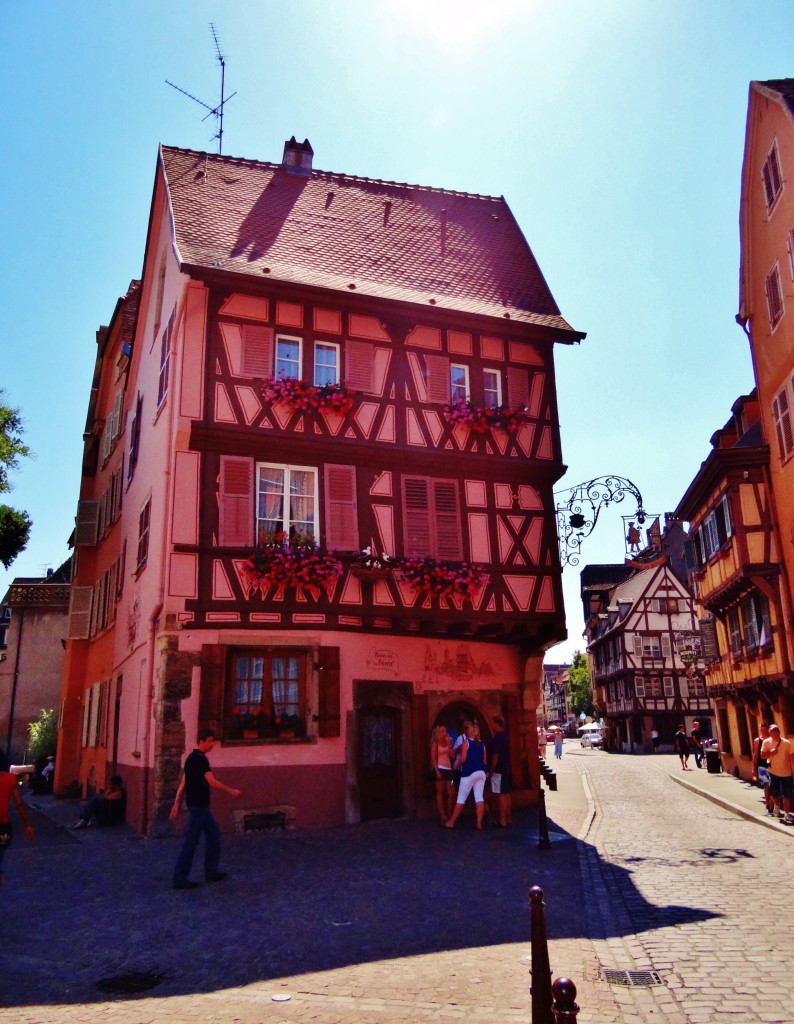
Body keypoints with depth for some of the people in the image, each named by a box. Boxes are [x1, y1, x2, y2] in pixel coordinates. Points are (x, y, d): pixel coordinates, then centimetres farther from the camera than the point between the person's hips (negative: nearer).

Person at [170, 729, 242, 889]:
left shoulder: (193, 758, 12)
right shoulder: (200, 759, -18)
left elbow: (183, 783, 13)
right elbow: (212, 782, -22)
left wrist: (176, 804, 15)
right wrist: (231, 791, -13)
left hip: (200, 804, 10)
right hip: (198, 805, -10)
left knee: (213, 834, 15)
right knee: (191, 840, -4)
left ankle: (211, 871, 22)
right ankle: (179, 878, 2)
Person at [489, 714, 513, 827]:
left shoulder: (497, 736, -16)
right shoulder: (505, 735, 12)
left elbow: (496, 754, -19)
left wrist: (492, 769, -13)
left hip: (499, 770, -9)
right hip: (507, 768, 9)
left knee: (501, 795, -6)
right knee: (507, 794, 12)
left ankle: (502, 821, -5)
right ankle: (509, 819, 17)